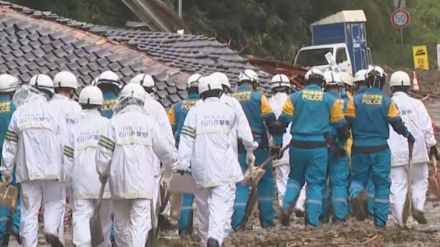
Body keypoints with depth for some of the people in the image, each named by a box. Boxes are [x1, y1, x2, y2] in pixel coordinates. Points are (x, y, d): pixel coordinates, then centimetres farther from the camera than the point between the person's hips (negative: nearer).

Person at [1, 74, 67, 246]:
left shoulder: (19, 113, 4)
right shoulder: (55, 113, -2)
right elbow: (64, 143, -3)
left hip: (27, 169, 2)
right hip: (52, 168, -2)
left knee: (29, 210, 6)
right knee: (55, 203, 10)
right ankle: (52, 229, -15)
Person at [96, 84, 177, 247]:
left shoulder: (115, 122, 0)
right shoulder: (149, 123, 1)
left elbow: (104, 152, -2)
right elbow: (165, 149, 9)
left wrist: (102, 173, 15)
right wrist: (174, 161, 30)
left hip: (119, 180, 1)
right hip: (142, 181, -1)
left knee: (121, 222, 14)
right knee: (140, 222, -4)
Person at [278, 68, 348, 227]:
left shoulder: (294, 98, 3)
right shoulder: (330, 100, 3)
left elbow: (283, 120, -1)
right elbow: (341, 125, 8)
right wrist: (342, 141, 26)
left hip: (298, 145, 1)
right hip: (319, 147, -1)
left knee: (295, 178, 20)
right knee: (315, 183, 5)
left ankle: (287, 206, -3)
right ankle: (312, 221, 1)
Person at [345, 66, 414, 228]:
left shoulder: (356, 100, -4)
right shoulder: (388, 102, -5)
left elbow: (347, 124, -2)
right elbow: (397, 124, -2)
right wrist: (408, 135, 17)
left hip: (360, 148, 0)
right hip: (380, 149, 0)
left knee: (358, 178, 14)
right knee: (382, 184, 8)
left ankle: (356, 195, -22)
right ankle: (380, 222, 7)